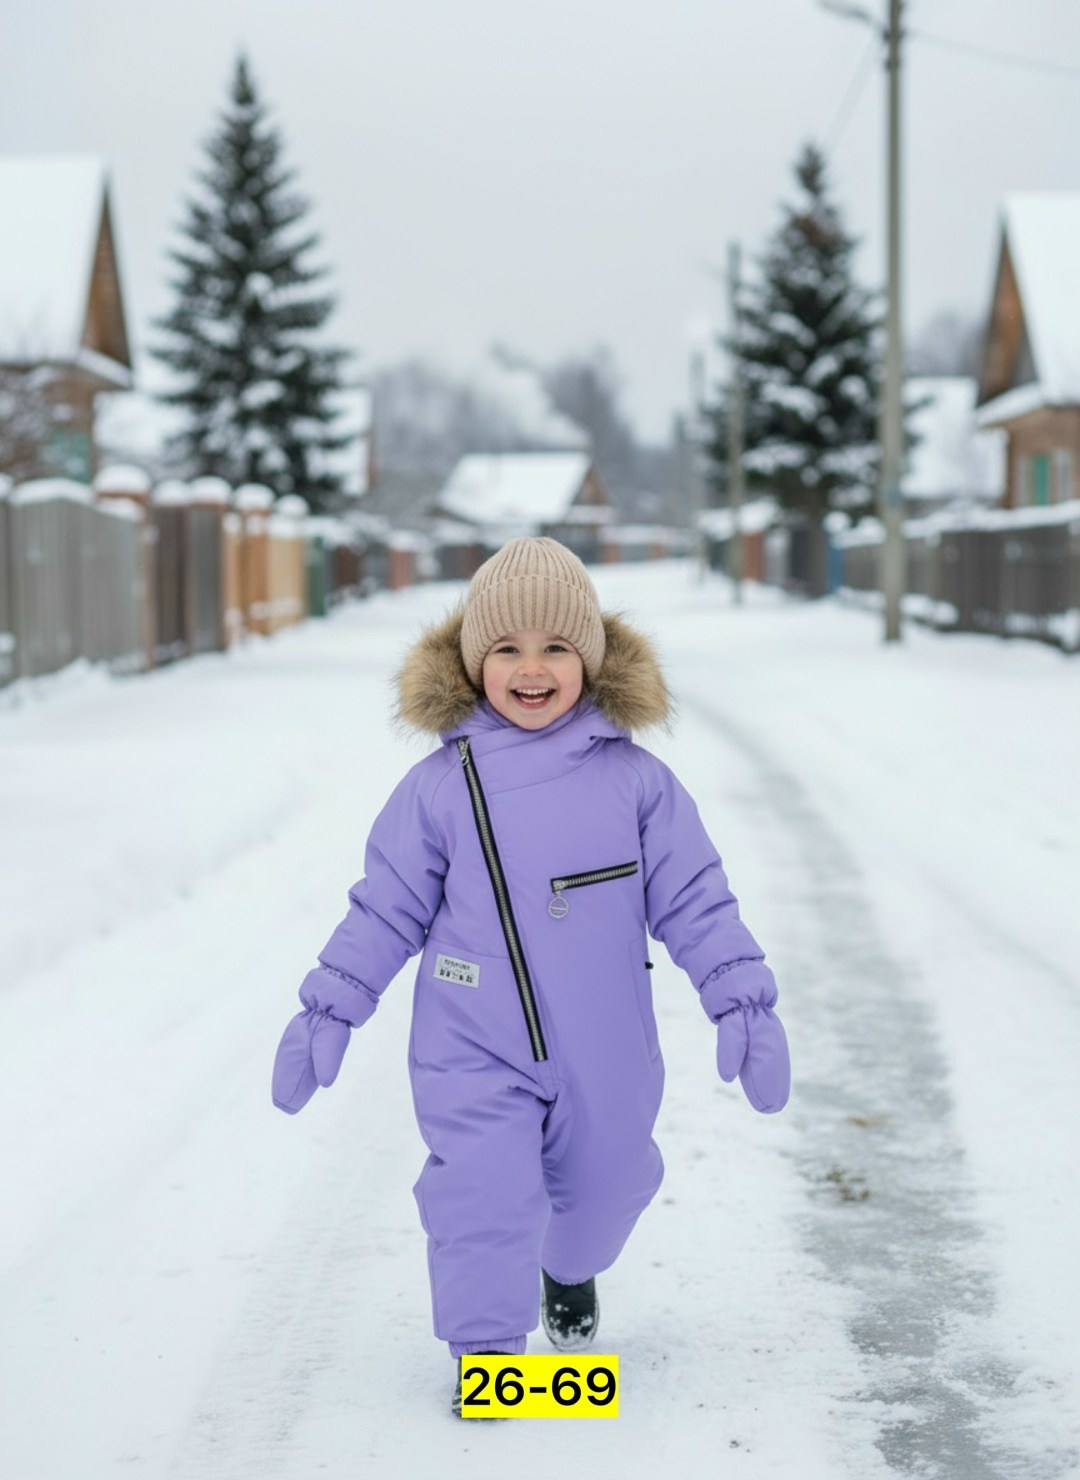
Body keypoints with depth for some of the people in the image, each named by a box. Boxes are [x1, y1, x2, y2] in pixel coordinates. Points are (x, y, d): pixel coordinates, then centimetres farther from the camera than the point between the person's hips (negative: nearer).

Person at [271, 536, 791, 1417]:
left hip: (604, 1051, 2)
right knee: (484, 1195, -11)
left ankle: (572, 1269, 51)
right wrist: (328, 1011, 0)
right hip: (472, 1054, -2)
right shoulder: (438, 788, -5)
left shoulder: (636, 781, -4)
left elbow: (695, 900, 0)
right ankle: (485, 1342, 12)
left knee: (602, 1187, 17)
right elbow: (385, 910, 1)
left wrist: (743, 1004, -4)